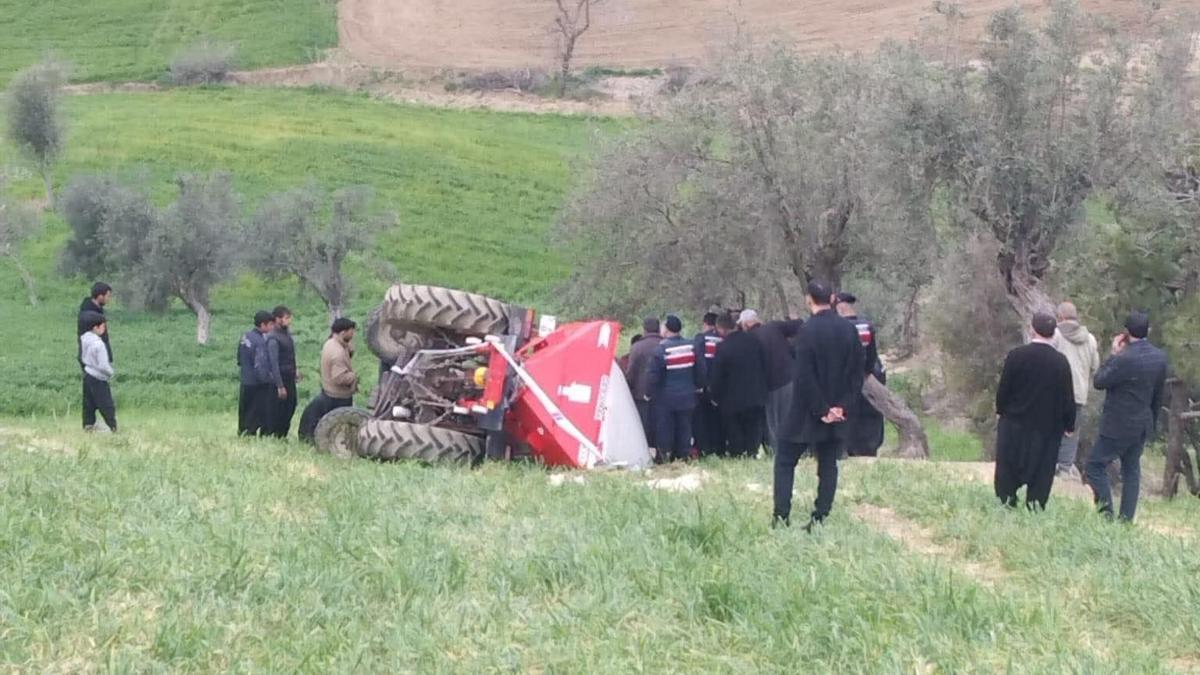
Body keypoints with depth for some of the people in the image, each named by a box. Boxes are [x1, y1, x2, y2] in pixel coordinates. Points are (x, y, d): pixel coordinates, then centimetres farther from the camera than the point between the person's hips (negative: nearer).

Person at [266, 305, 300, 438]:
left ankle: (282, 435, 23)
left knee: (290, 407, 13)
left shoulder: (286, 333, 10)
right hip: (280, 379, -9)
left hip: (290, 379, 9)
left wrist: (294, 370, 12)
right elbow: (274, 364, -20)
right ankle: (275, 436, 8)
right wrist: (280, 386, -22)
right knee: (279, 412, -2)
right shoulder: (273, 338, -17)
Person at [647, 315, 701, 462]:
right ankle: (683, 455, 12)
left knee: (664, 428, 3)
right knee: (684, 428, 11)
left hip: (666, 398, -4)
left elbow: (654, 375, -15)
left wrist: (650, 393, -2)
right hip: (687, 397, 4)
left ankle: (664, 456, 2)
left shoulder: (662, 349, -16)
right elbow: (699, 371, 6)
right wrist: (696, 386, 19)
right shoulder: (691, 346, -2)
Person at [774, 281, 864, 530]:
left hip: (807, 411, -5)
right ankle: (820, 517, 6)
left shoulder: (808, 330, -17)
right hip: (838, 412, 5)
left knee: (785, 461, 6)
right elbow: (858, 372, 4)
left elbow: (804, 376, -18)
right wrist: (844, 406, 2)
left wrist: (821, 409, -11)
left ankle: (781, 516, -2)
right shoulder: (849, 329, 1)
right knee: (828, 464, 11)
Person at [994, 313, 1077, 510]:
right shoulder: (1061, 362, -10)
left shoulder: (1016, 355, -12)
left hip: (1014, 422, 0)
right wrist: (1069, 425, 7)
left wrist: (1001, 410, 11)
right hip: (1047, 427, 0)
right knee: (1041, 469, 7)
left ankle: (1006, 500, 15)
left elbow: (1003, 388, -6)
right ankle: (1035, 506, 5)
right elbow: (1068, 398, -4)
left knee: (1009, 465, 13)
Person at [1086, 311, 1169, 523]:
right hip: (1143, 425, 7)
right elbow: (1159, 394, 10)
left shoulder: (1125, 359, -24)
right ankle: (1126, 518, 16)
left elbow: (1099, 381, -15)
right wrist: (1153, 422, 21)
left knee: (1096, 465, 4)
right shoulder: (1160, 358, 0)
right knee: (1131, 470, 15)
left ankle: (1106, 509, -3)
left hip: (1118, 426, -7)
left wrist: (1113, 354, -8)